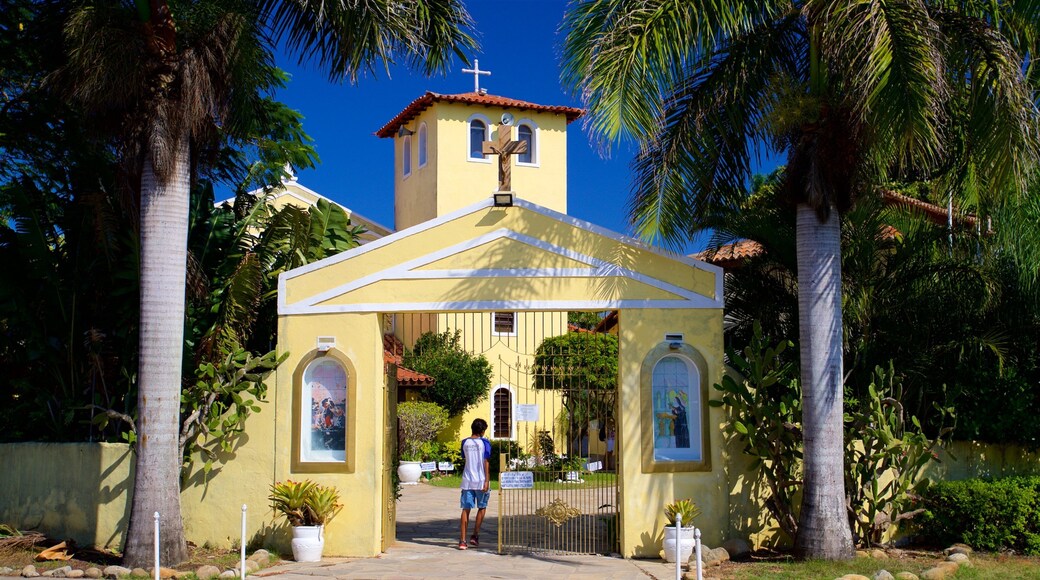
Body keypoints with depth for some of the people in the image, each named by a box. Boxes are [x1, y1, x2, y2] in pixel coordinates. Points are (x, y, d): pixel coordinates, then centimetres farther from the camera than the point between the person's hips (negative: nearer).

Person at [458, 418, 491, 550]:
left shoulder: (465, 442, 5)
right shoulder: (484, 443, -5)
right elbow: (486, 462, -8)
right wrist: (487, 481, -9)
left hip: (467, 481, 3)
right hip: (481, 481, -3)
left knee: (466, 509, 3)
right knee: (482, 508, 16)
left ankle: (462, 540, -3)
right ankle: (475, 536, 14)